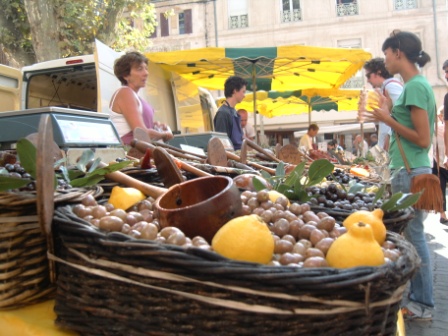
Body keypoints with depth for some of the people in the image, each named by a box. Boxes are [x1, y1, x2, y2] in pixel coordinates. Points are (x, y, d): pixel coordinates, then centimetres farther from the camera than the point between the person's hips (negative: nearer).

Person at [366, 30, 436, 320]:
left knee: (413, 234, -1)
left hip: (411, 172, -10)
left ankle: (423, 305, 12)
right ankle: (418, 294, 26)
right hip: (408, 170, 10)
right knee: (412, 234, 14)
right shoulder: (416, 84, 14)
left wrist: (388, 120, -14)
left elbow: (424, 139, -18)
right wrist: (391, 113, 13)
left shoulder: (416, 86, -14)